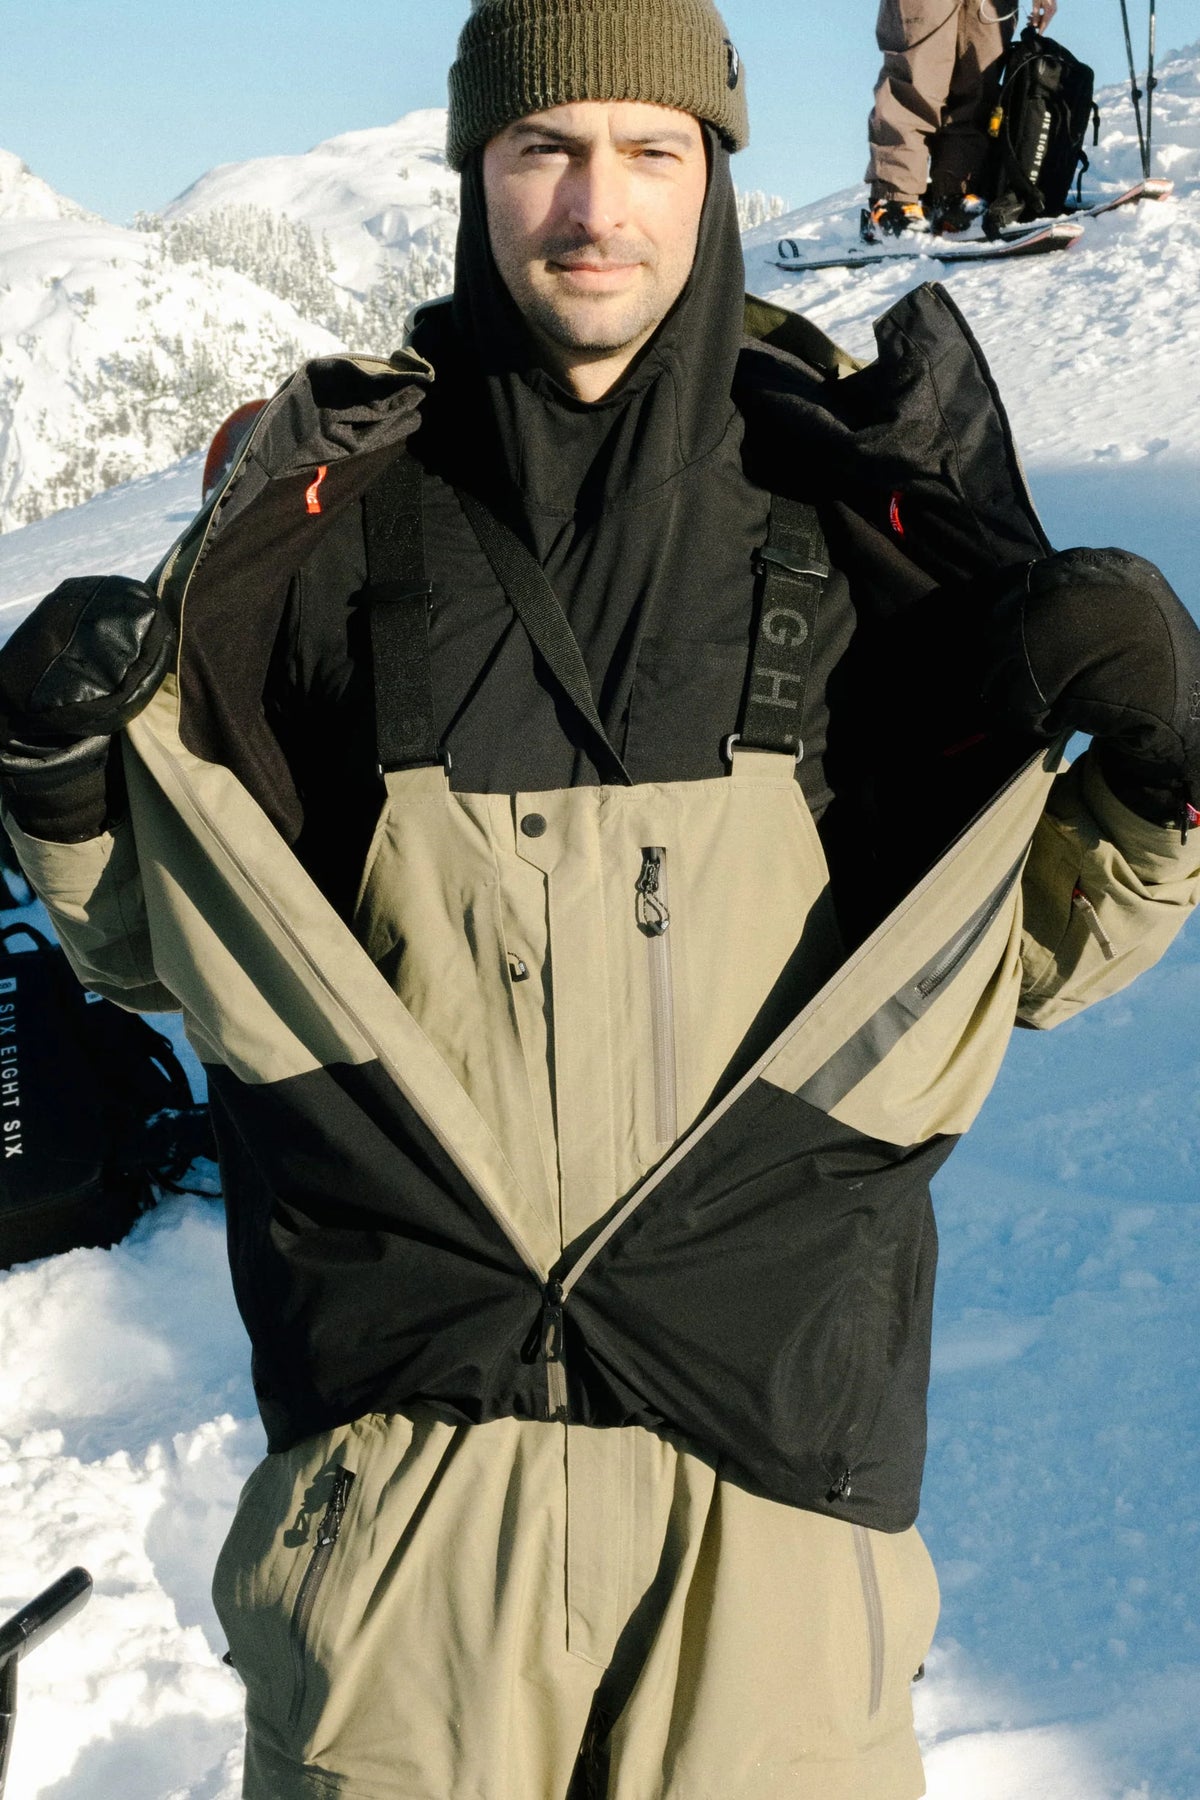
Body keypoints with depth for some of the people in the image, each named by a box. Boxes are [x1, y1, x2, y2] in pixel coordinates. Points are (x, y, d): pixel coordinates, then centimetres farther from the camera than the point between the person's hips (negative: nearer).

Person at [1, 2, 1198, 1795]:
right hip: (403, 1405, 0)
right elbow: (162, 944, 9)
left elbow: (1017, 946, 8)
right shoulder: (329, 519, 2)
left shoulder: (859, 510, 2)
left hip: (777, 1425, 0)